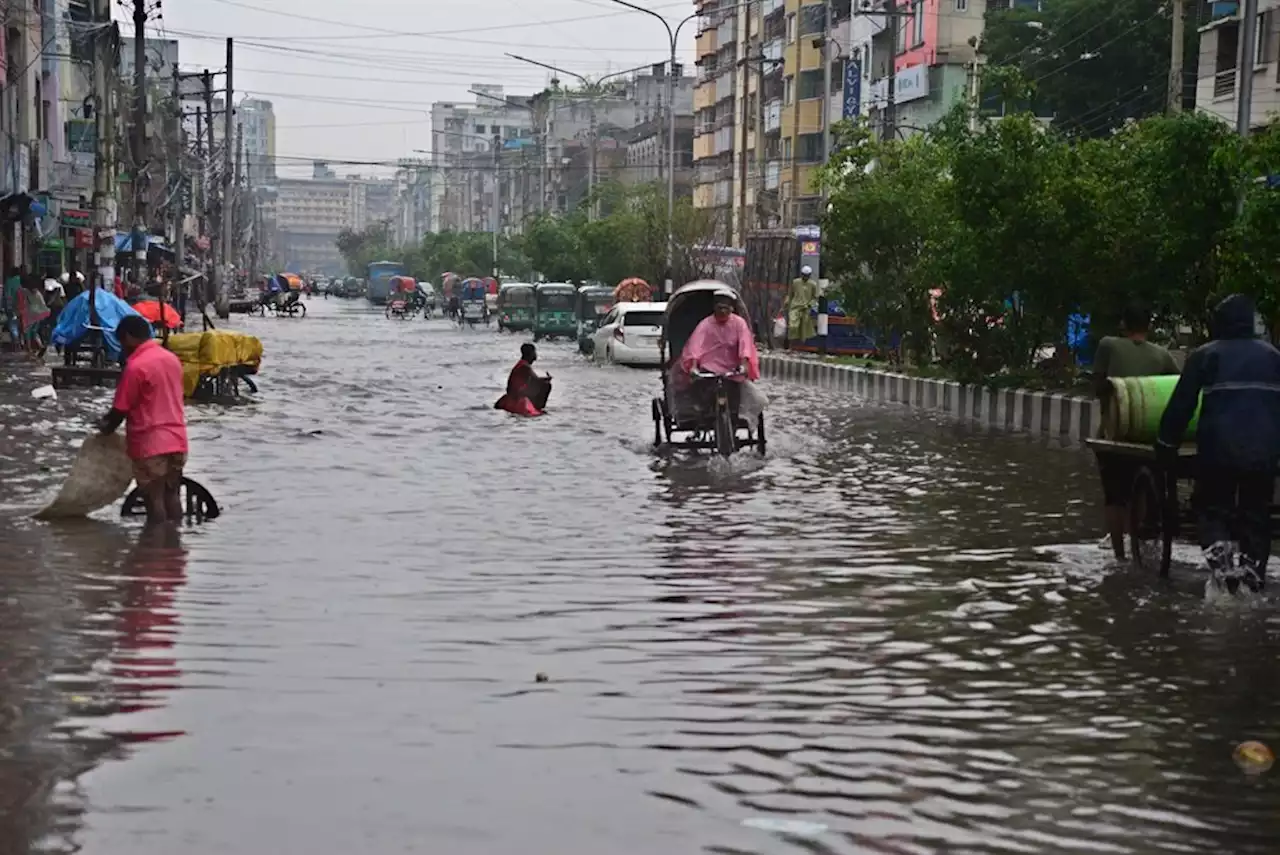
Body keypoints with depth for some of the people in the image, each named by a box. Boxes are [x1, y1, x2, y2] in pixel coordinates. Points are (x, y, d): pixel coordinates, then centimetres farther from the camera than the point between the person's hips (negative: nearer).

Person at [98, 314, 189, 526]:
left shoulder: (135, 366, -15)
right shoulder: (172, 359, 8)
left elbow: (121, 409, -9)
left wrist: (106, 426, 12)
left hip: (150, 444, -7)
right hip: (177, 440, 7)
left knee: (154, 499, 0)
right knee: (171, 495, 13)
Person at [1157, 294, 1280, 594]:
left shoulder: (1204, 355, 3)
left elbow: (1181, 404, 1)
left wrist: (1167, 444, 9)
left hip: (1218, 449, -3)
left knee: (1211, 506, 10)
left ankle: (1220, 554, -14)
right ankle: (1253, 576, 8)